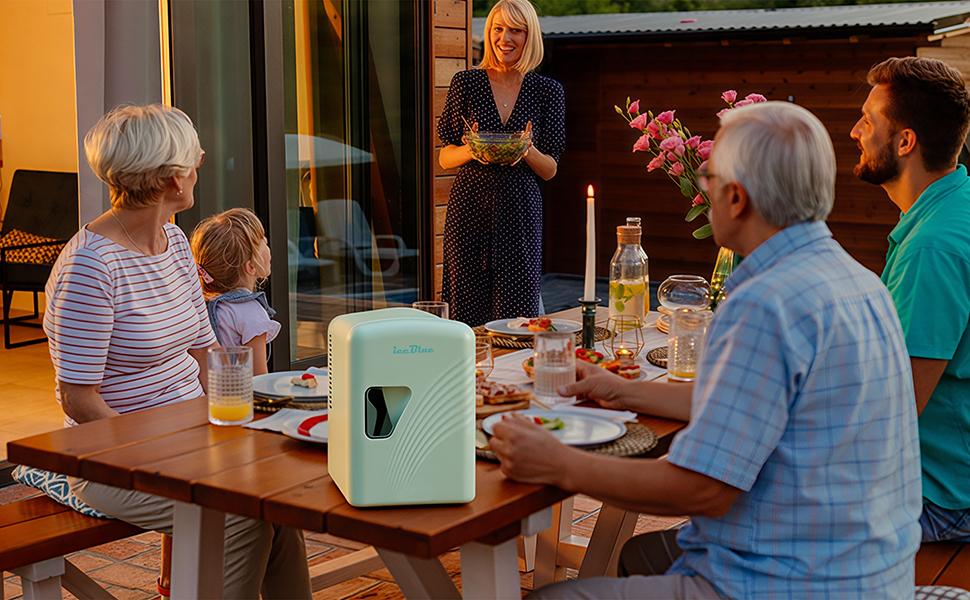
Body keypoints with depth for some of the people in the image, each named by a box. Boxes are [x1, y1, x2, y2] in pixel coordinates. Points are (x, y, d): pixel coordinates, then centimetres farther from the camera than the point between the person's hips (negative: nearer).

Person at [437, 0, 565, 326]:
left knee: (517, 317, -2)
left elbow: (550, 170, 7)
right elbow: (445, 158, 6)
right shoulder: (465, 83, 4)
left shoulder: (547, 91, 6)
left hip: (520, 212, 0)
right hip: (469, 206, 0)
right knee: (467, 313, 0)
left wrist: (528, 151, -14)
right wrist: (470, 150, -15)